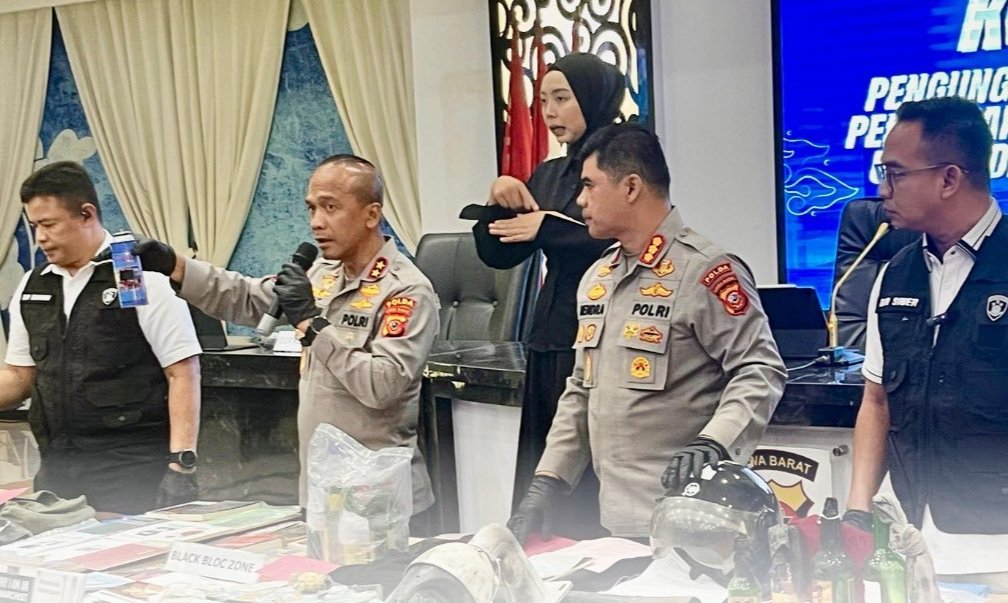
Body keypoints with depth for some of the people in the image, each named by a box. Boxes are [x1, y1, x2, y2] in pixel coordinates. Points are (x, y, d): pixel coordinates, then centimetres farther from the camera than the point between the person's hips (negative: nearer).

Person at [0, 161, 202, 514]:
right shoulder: (32, 287, 12)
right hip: (56, 468, 6)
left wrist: (182, 465, -17)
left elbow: (183, 373, -10)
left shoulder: (144, 278, -8)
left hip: (132, 471, -5)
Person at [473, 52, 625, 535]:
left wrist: (549, 227, -18)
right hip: (549, 341, 7)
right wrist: (499, 203, 0)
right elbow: (497, 254, 16)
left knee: (596, 488, -9)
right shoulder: (548, 175, 17)